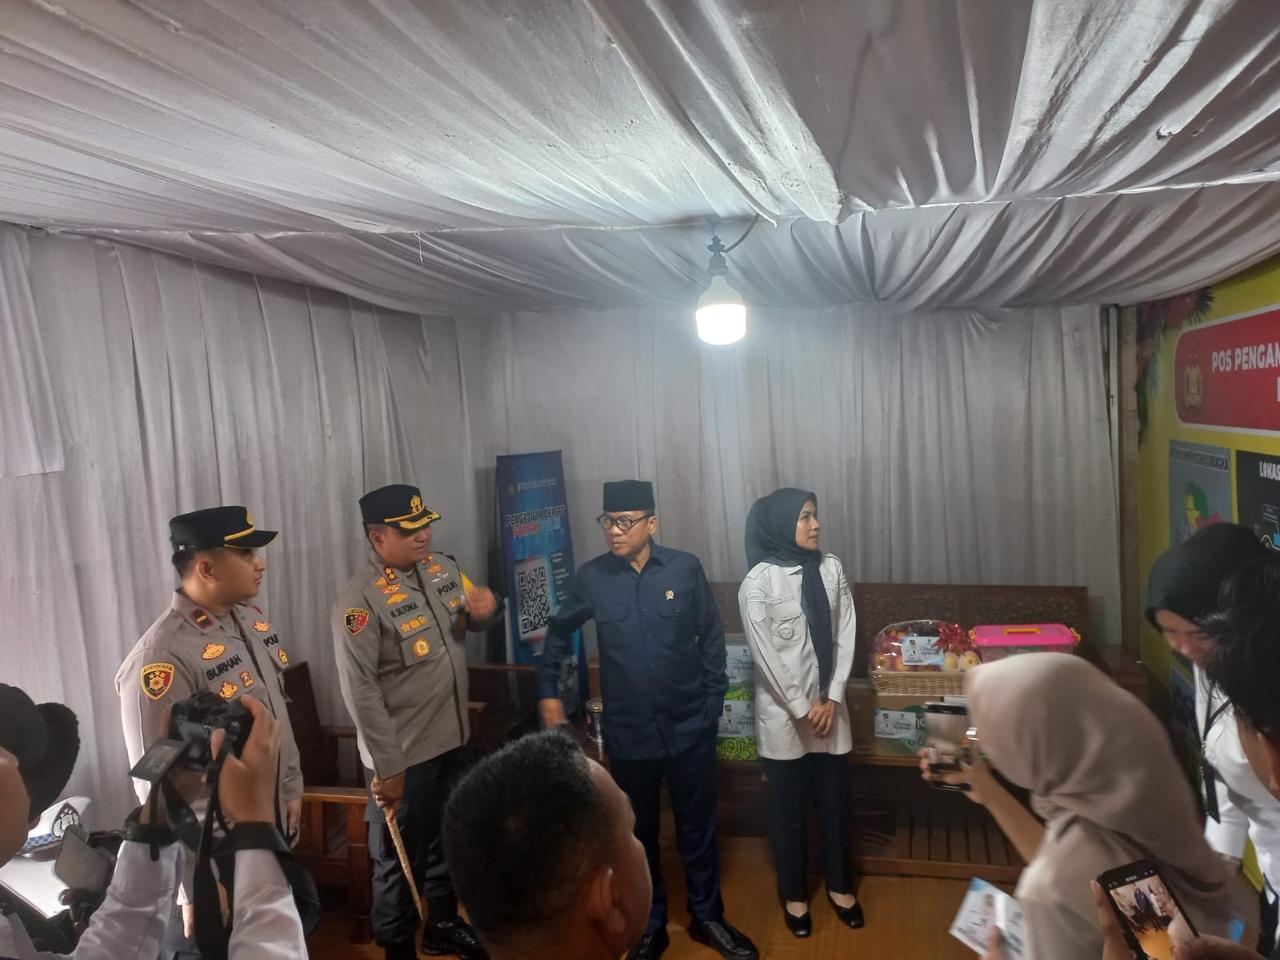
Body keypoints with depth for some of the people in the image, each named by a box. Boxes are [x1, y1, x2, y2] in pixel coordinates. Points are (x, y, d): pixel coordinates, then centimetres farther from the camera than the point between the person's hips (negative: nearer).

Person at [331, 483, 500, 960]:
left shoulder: (443, 567, 0)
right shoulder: (359, 600, -21)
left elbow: (473, 619, 14)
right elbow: (360, 691, -22)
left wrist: (484, 609, -11)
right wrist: (387, 766, -21)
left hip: (452, 740, 7)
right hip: (404, 755, -7)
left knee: (447, 841, 23)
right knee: (400, 856, 12)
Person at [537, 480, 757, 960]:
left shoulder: (685, 569, -9)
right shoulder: (590, 577, -6)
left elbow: (711, 637, 0)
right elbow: (559, 632, 10)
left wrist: (712, 700, 0)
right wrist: (547, 691, 11)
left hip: (688, 727, 0)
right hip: (628, 732, 1)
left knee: (697, 828, 15)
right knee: (638, 834, 15)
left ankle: (707, 917, 36)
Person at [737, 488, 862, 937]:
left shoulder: (831, 568, -1)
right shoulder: (758, 581, -15)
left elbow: (845, 635, 0)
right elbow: (766, 655, -15)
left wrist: (832, 698, -6)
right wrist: (803, 707, -13)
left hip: (828, 706, 4)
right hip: (783, 712, -4)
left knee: (835, 798, 15)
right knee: (788, 806, 11)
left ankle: (839, 885, 36)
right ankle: (794, 893, 30)